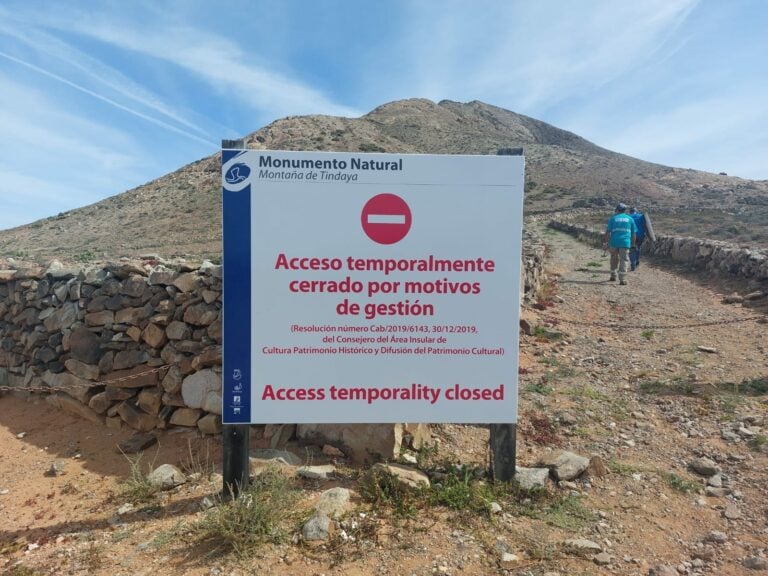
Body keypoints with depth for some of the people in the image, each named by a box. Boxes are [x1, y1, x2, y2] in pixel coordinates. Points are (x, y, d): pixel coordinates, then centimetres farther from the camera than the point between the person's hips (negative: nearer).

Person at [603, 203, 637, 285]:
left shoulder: (613, 218, 6)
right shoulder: (630, 219, 9)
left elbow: (608, 231, -3)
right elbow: (634, 233, 8)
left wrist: (605, 242, 0)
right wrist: (633, 244, 16)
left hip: (614, 242, 1)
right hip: (625, 242, -1)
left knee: (614, 259, 17)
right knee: (624, 260, -1)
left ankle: (613, 276, 25)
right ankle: (622, 279, -10)